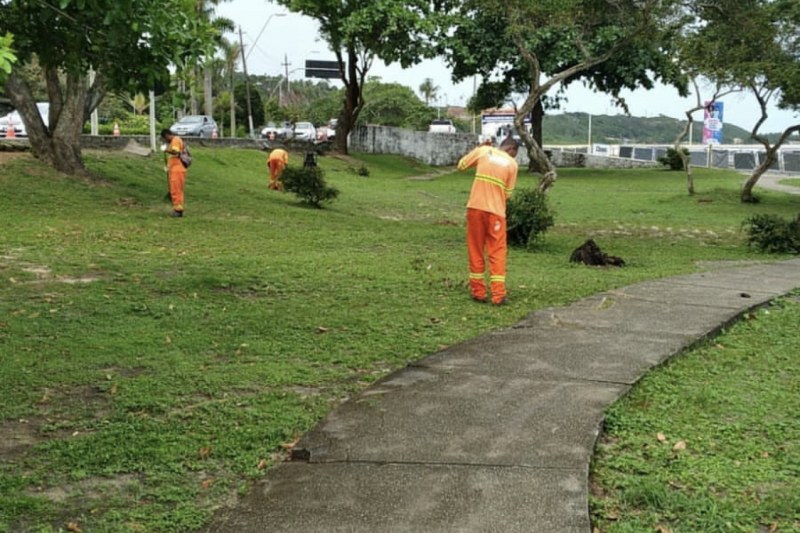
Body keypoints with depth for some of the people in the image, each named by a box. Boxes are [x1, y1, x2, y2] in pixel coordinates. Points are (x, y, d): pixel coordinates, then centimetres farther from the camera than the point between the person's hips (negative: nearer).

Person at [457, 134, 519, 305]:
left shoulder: (484, 151, 4)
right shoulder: (512, 163, 3)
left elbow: (461, 165, 14)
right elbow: (507, 193, 5)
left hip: (475, 208, 1)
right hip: (496, 211, -1)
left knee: (475, 251, 10)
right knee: (497, 253, 4)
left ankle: (478, 292, 13)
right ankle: (498, 295, -1)